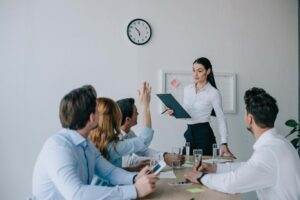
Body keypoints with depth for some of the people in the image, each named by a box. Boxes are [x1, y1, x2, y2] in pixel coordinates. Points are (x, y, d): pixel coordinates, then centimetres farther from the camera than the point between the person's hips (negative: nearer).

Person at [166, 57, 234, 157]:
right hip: (189, 133, 5)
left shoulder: (213, 93, -9)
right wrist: (174, 112, -6)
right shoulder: (187, 89, 7)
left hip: (204, 134, -5)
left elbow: (221, 119, -11)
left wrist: (224, 143, -19)